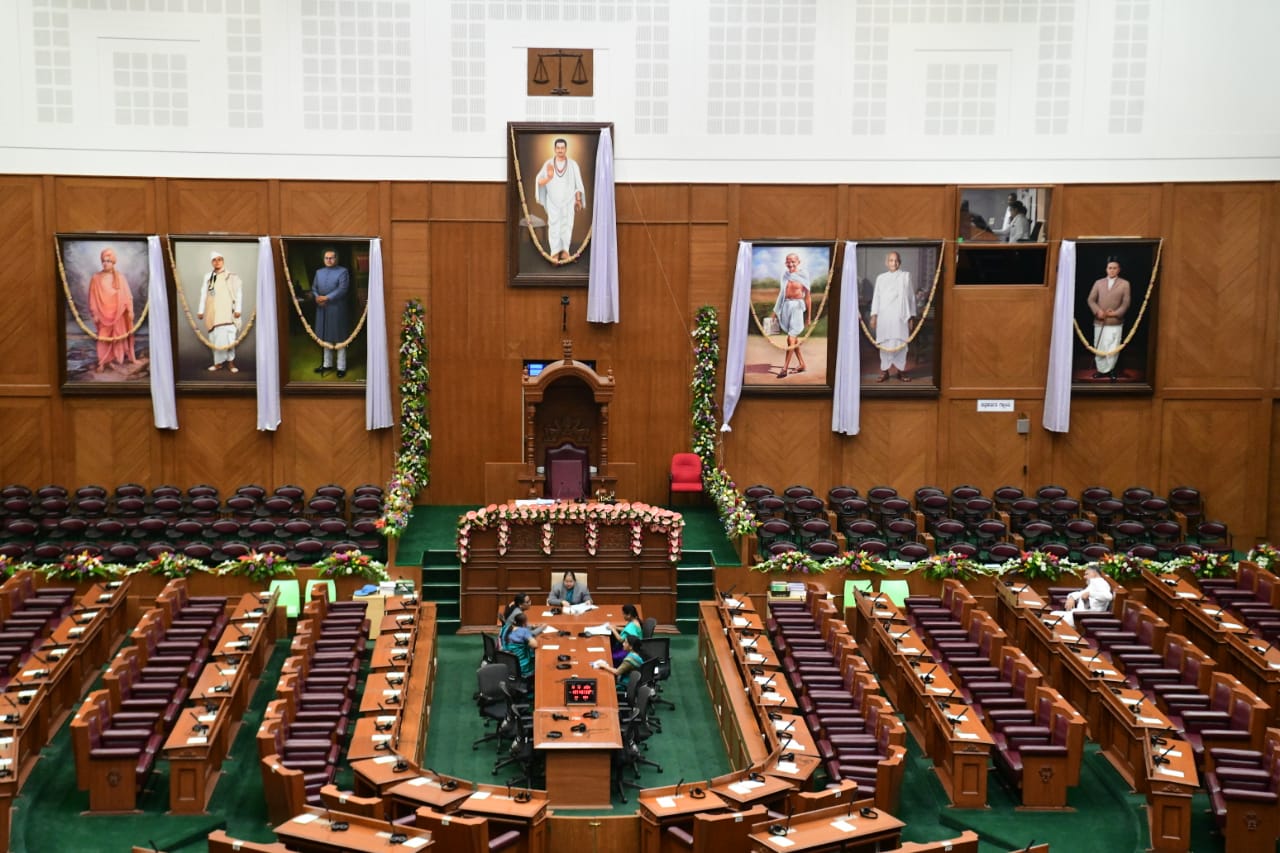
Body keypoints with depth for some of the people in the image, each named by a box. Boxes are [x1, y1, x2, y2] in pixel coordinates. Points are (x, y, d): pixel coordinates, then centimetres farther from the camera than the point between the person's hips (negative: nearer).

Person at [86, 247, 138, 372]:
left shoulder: (120, 276, 0)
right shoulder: (96, 278, -3)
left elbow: (127, 294, 2)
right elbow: (93, 297, -2)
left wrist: (130, 310, -2)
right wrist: (94, 314, -4)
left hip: (119, 312, 1)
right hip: (104, 313, -1)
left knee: (123, 335, 11)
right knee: (103, 338, -1)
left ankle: (131, 357, 21)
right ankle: (101, 363, 2)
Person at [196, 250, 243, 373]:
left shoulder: (231, 276, 0)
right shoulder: (208, 277, 14)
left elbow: (239, 293, -3)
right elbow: (203, 295, 16)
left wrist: (238, 309, -9)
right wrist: (200, 311, 14)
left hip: (226, 312, -4)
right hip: (212, 313, 5)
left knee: (227, 336, -10)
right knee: (215, 337, 5)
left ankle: (230, 362, -3)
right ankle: (218, 362, 12)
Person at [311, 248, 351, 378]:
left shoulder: (343, 271, -4)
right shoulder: (319, 272, 14)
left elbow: (342, 289, -15)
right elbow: (314, 288, 12)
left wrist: (327, 298, -20)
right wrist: (317, 297, -10)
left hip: (337, 309, -6)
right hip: (322, 309, 6)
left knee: (339, 338, -1)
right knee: (325, 337, 12)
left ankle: (341, 367, 4)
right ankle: (327, 364, 23)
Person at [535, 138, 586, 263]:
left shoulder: (573, 165, 0)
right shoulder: (548, 164, -2)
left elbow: (578, 183, 2)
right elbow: (539, 182, -8)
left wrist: (578, 200, -4)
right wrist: (548, 177, -28)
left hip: (568, 200, 0)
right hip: (553, 200, 0)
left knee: (566, 225, 0)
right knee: (554, 225, -5)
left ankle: (565, 251, 6)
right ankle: (555, 252, -4)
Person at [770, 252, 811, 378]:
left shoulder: (803, 276, -4)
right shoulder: (785, 276, 8)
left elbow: (808, 297, -1)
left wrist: (809, 316, 1)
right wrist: (776, 310, 12)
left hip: (797, 306, -5)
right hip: (786, 306, 5)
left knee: (791, 338, -8)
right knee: (793, 338, 13)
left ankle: (785, 368, -6)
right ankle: (802, 364, 26)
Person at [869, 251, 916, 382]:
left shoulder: (906, 276, 8)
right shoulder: (880, 278, 10)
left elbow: (911, 297, 8)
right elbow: (876, 297, 10)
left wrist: (912, 316, 4)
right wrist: (873, 316, 2)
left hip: (901, 316, -1)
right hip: (884, 316, 1)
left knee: (901, 343, -3)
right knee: (885, 344, -2)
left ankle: (901, 370, 7)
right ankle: (884, 371, 3)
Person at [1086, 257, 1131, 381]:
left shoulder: (1124, 284, 3)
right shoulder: (1098, 283, 9)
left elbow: (1125, 303, 0)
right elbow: (1091, 299, 5)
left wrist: (1115, 313, -14)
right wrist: (1098, 311, -12)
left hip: (1116, 322, -2)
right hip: (1099, 321, 2)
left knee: (1113, 348, -5)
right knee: (1099, 348, 7)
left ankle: (1109, 370, 9)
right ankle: (1101, 370, 18)